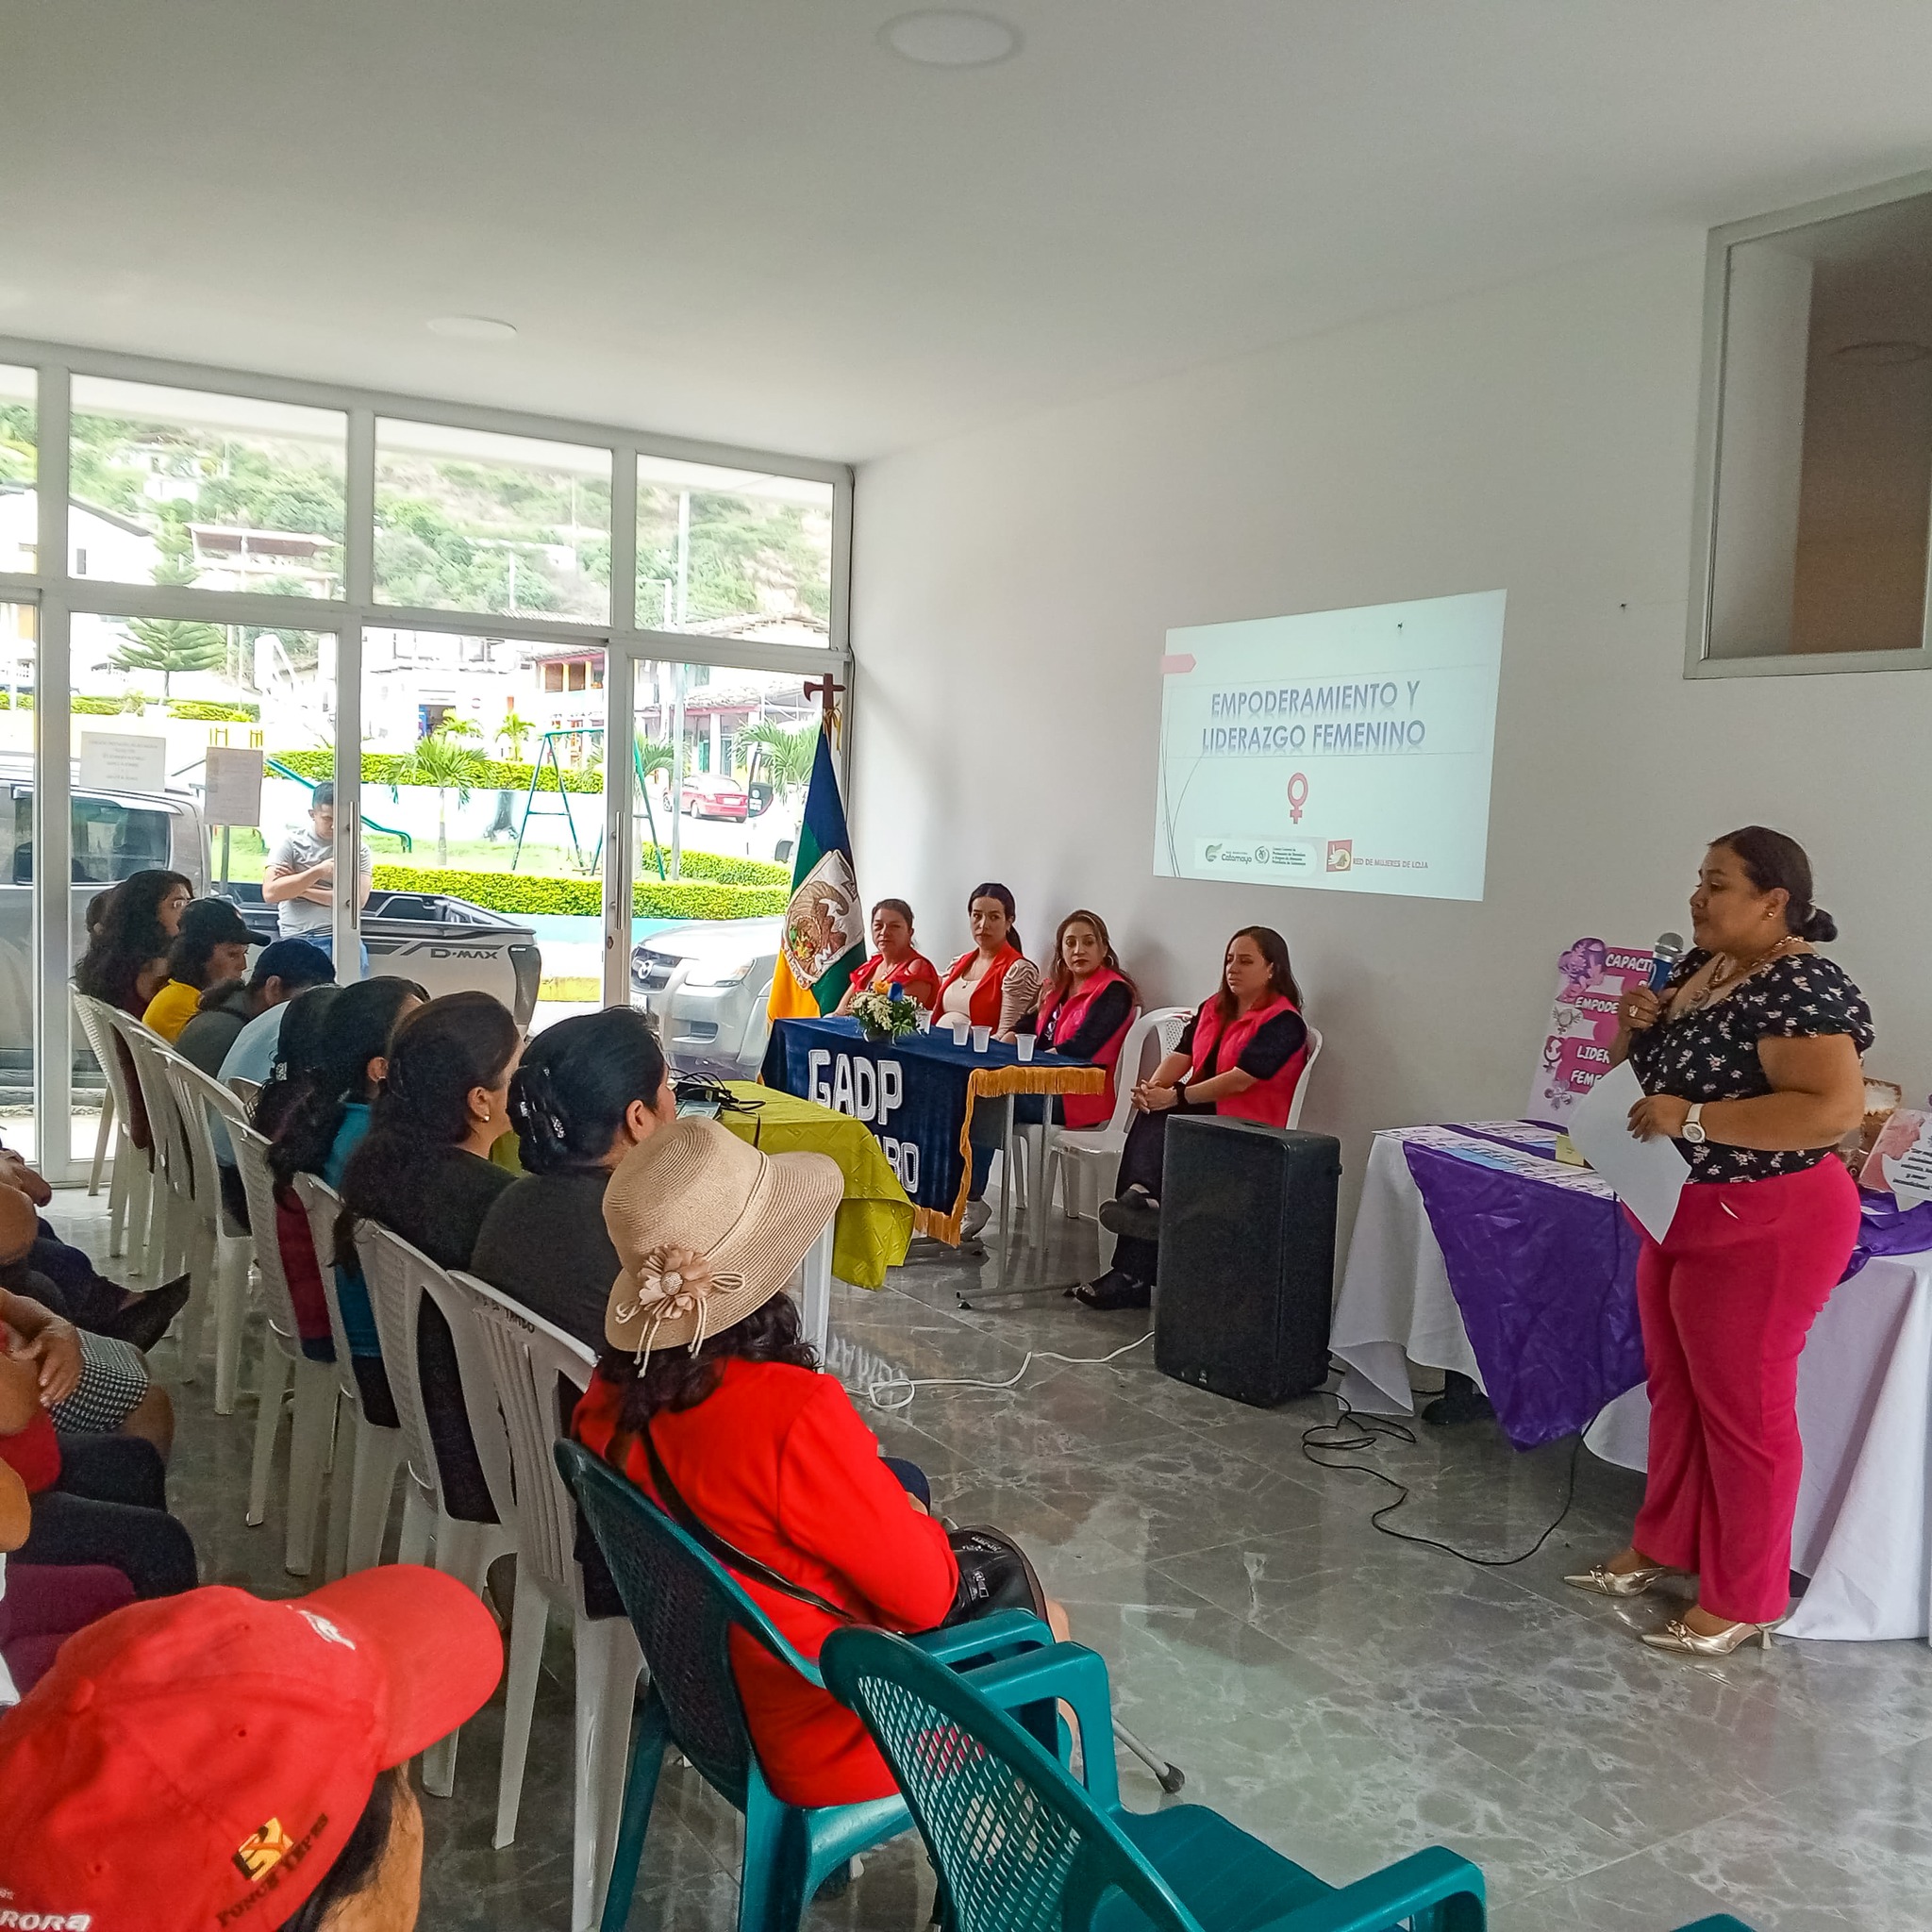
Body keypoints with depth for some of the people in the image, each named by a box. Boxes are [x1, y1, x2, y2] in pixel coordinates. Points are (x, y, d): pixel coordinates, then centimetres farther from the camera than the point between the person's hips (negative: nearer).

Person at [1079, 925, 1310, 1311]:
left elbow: (1240, 1079, -18)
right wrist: (1153, 1086, -14)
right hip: (1199, 1113, 7)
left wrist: (1175, 1096, -21)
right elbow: (1182, 1053, 7)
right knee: (1147, 1124, -27)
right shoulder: (1214, 1008, 18)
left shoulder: (1282, 1021, -8)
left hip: (1247, 1126, -6)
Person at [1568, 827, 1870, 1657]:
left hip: (1764, 1226, -9)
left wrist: (1693, 1119, -29)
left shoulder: (1799, 988, -21)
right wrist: (1637, 1024, -4)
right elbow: (1653, 1065, 18)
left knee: (1742, 1408, 2)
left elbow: (1835, 1109, -31)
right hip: (1683, 1214, 9)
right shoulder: (1700, 967, 6)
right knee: (1676, 1388, 19)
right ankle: (1661, 1545, 35)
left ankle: (1741, 1602, 17)